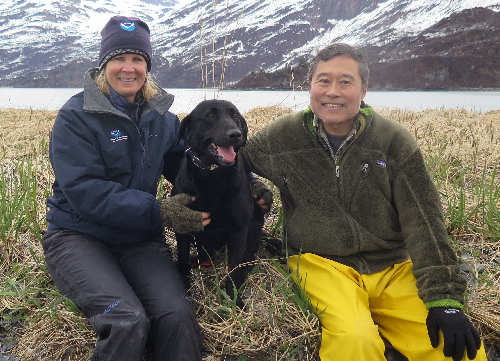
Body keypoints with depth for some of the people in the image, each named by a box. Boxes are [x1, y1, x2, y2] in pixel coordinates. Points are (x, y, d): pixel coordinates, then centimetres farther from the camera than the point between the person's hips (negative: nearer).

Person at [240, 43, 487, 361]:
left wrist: (444, 298, -11)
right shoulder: (282, 138, 0)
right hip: (322, 263, -1)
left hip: (394, 267, 2)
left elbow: (424, 222, -4)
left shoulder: (395, 141, -1)